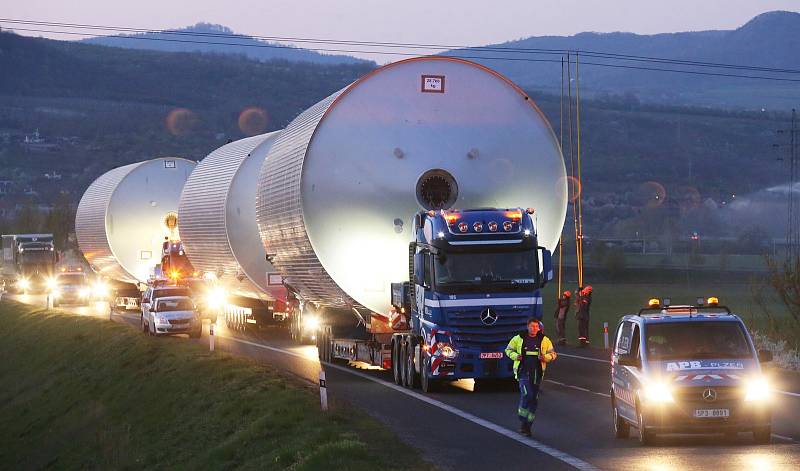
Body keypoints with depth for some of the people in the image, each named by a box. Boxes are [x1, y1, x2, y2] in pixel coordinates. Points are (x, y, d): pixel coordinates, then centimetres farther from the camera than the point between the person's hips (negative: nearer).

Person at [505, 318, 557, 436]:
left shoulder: (544, 340, 6)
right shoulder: (518, 339, 3)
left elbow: (553, 354, 12)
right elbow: (508, 350, 14)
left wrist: (545, 357, -10)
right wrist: (515, 356, -7)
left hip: (537, 372, 3)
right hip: (523, 372, -3)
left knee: (534, 399, 6)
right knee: (526, 394, -21)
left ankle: (528, 425, 16)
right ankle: (522, 421, -8)